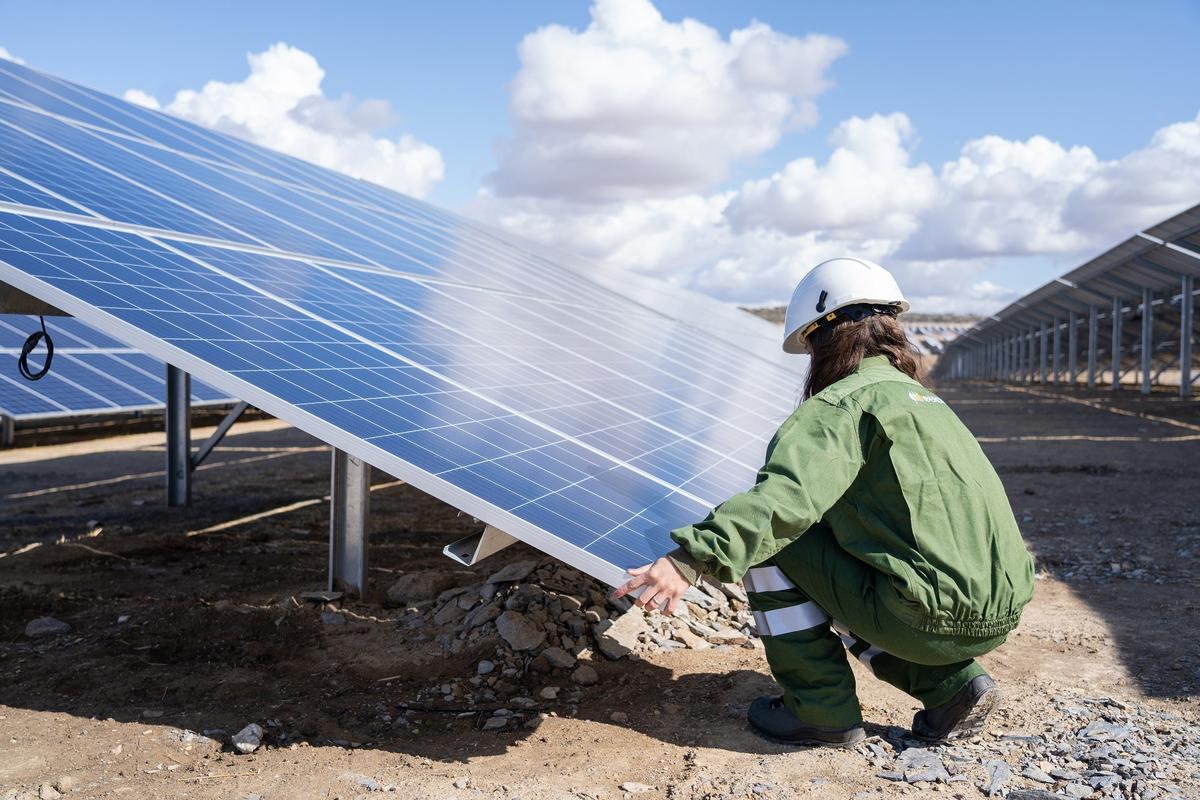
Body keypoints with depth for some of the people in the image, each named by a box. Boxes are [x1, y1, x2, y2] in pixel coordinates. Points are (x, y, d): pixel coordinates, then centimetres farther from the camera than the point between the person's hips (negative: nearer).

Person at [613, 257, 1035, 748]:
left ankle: (821, 708, 6)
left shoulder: (842, 403, -8)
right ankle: (952, 685, 15)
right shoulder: (925, 399, 21)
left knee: (769, 537, 2)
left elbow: (785, 498, -26)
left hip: (931, 616, -9)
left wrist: (689, 561, -33)